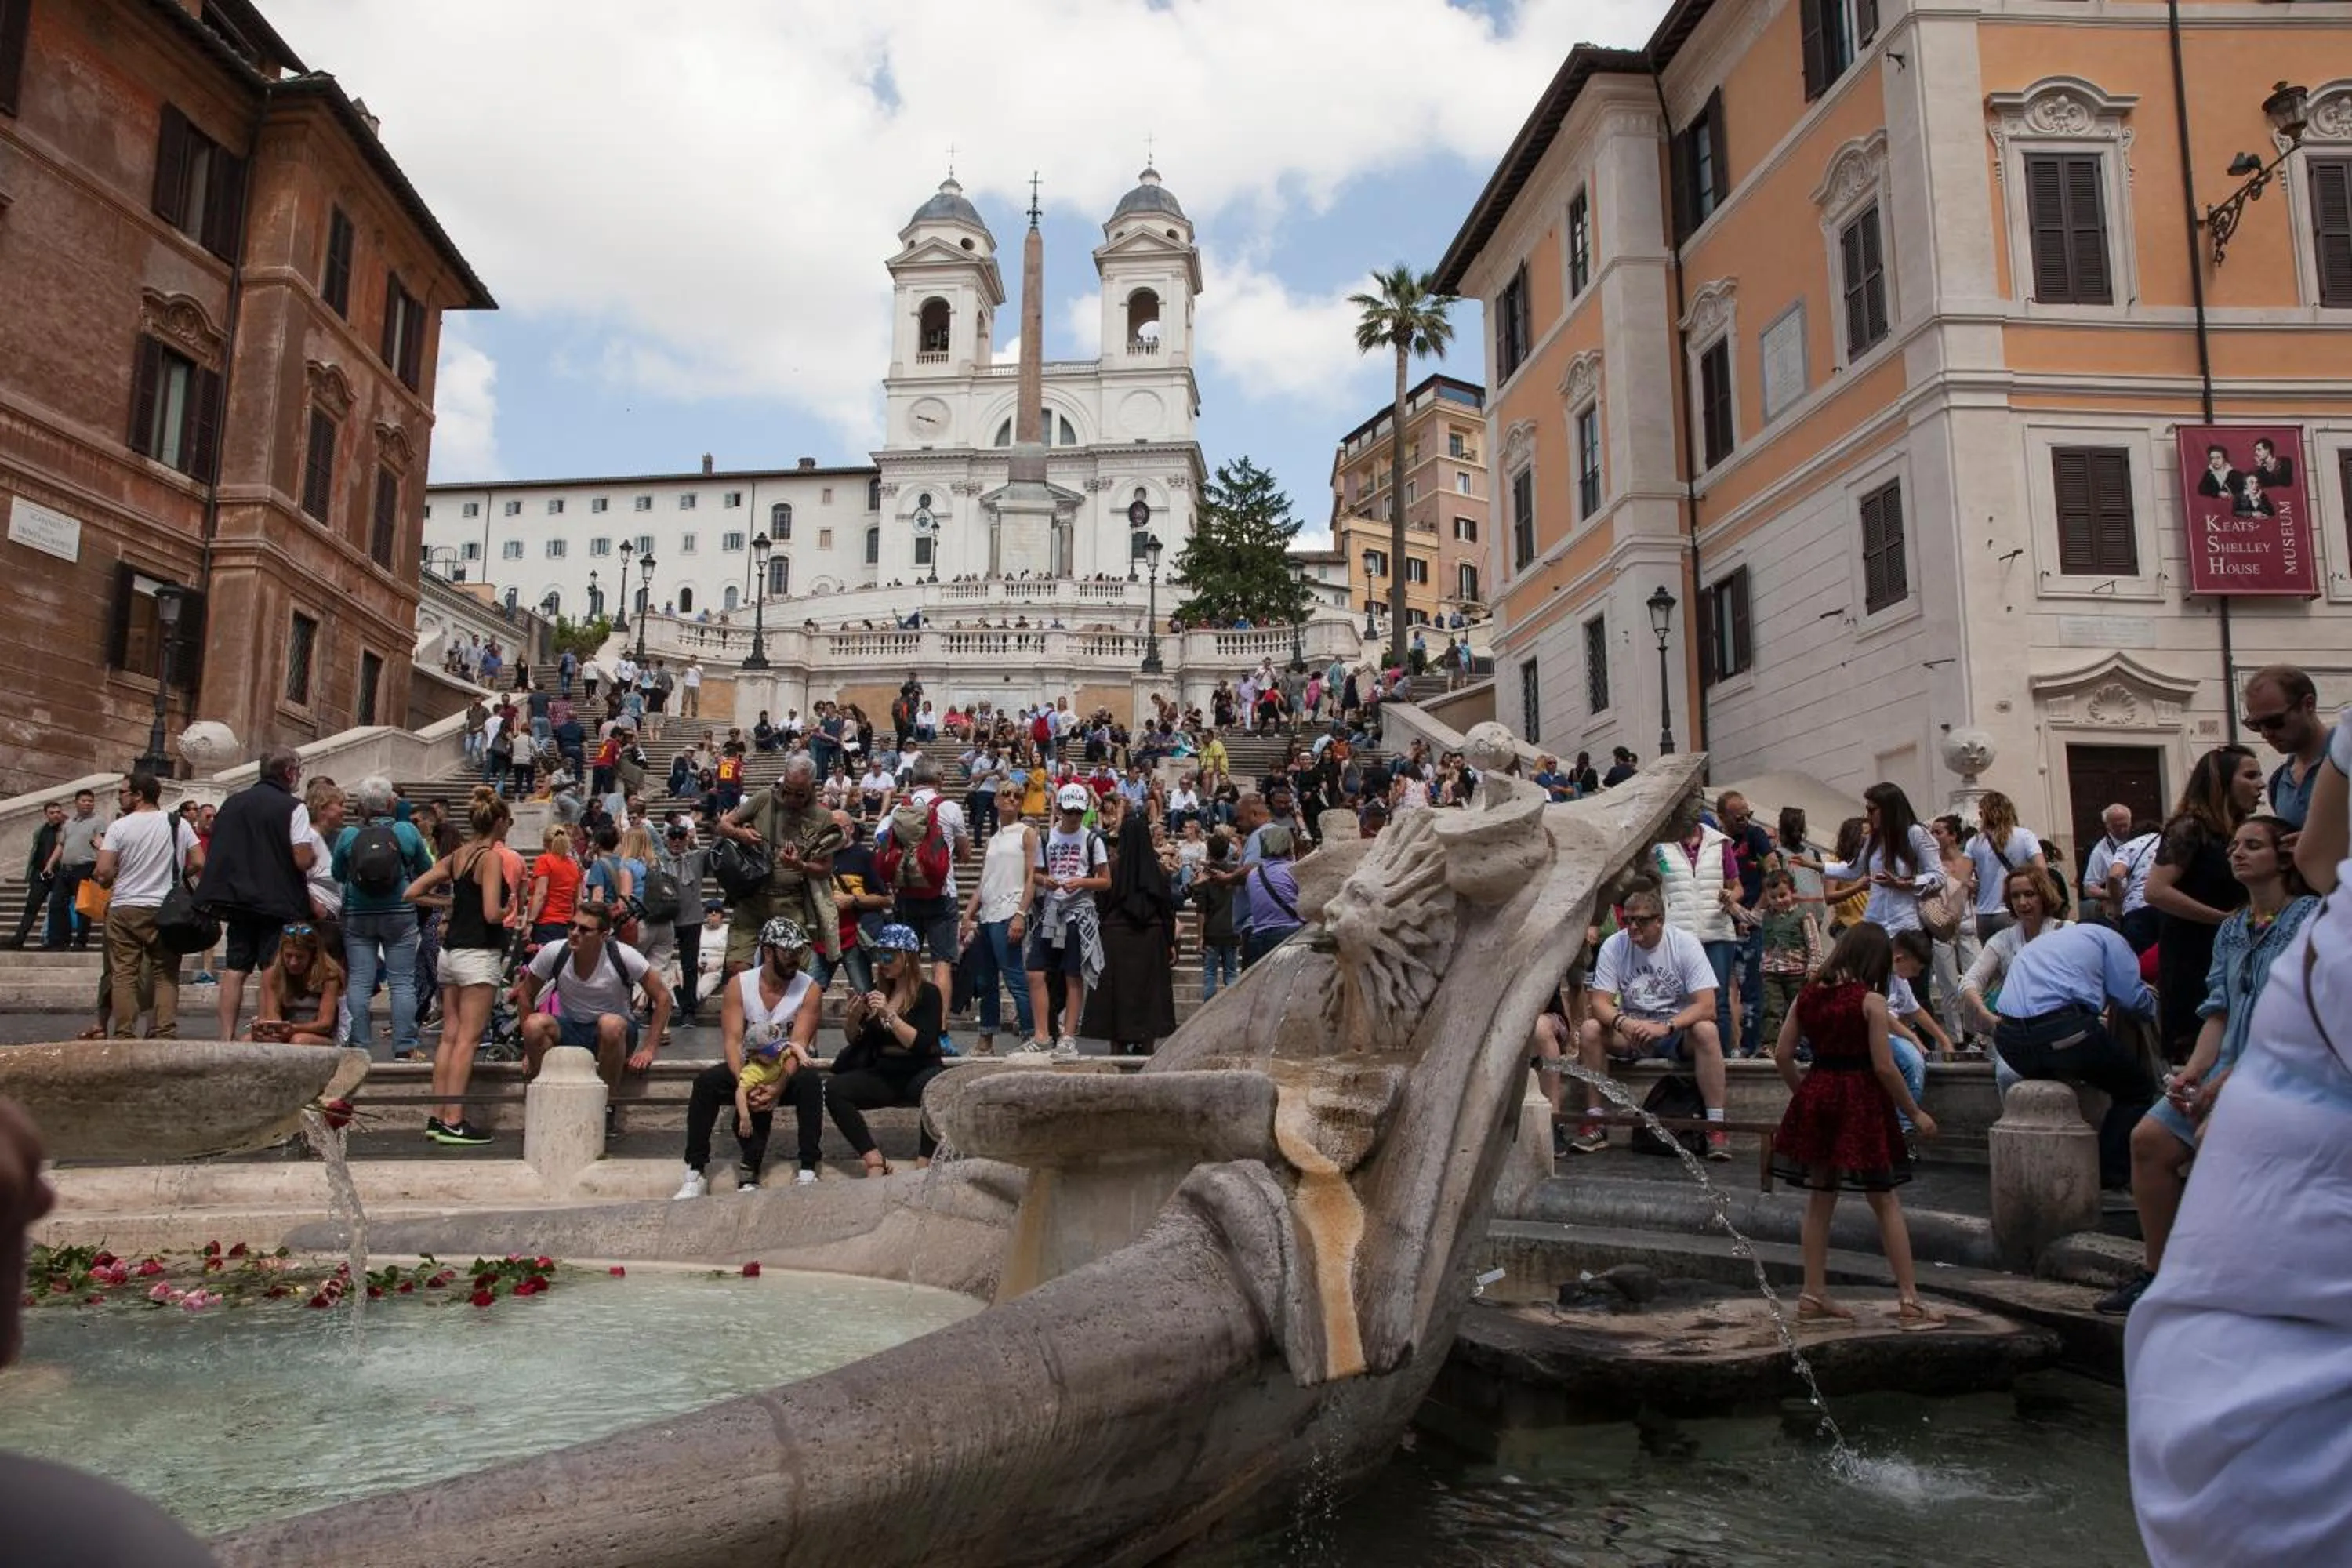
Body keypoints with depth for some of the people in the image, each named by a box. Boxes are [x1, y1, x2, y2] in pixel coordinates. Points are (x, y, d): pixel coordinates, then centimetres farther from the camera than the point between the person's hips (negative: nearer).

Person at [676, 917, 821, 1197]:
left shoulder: (809, 989, -10)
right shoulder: (739, 985, -6)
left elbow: (798, 1046, -19)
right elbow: (732, 1040, -14)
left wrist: (778, 1087, -36)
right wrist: (744, 1084, -31)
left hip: (791, 1066, -2)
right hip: (751, 1066, 2)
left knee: (810, 1079, -36)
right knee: (706, 1081, -26)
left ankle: (808, 1170, -36)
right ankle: (695, 1172, -22)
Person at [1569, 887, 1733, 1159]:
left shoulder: (1685, 944, -12)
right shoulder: (1613, 946, -6)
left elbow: (1706, 1006, -19)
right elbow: (1599, 1002, -10)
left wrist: (1665, 1027, -34)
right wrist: (1622, 1022, -33)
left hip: (1678, 1029, -2)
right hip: (1630, 1032, 2)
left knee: (1706, 1031, -33)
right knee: (1589, 1030, -25)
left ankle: (1716, 1126, -27)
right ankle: (1594, 1123, -16)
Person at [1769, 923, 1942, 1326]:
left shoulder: (1807, 997, 4)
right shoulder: (1870, 1001, -11)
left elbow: (1782, 1055, 4)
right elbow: (1883, 1067, -13)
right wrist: (1915, 1113, -2)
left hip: (1816, 1099, 5)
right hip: (1860, 1105, -4)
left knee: (1819, 1199, 13)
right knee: (1886, 1203, 7)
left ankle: (1814, 1297, 16)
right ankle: (1909, 1300, 8)